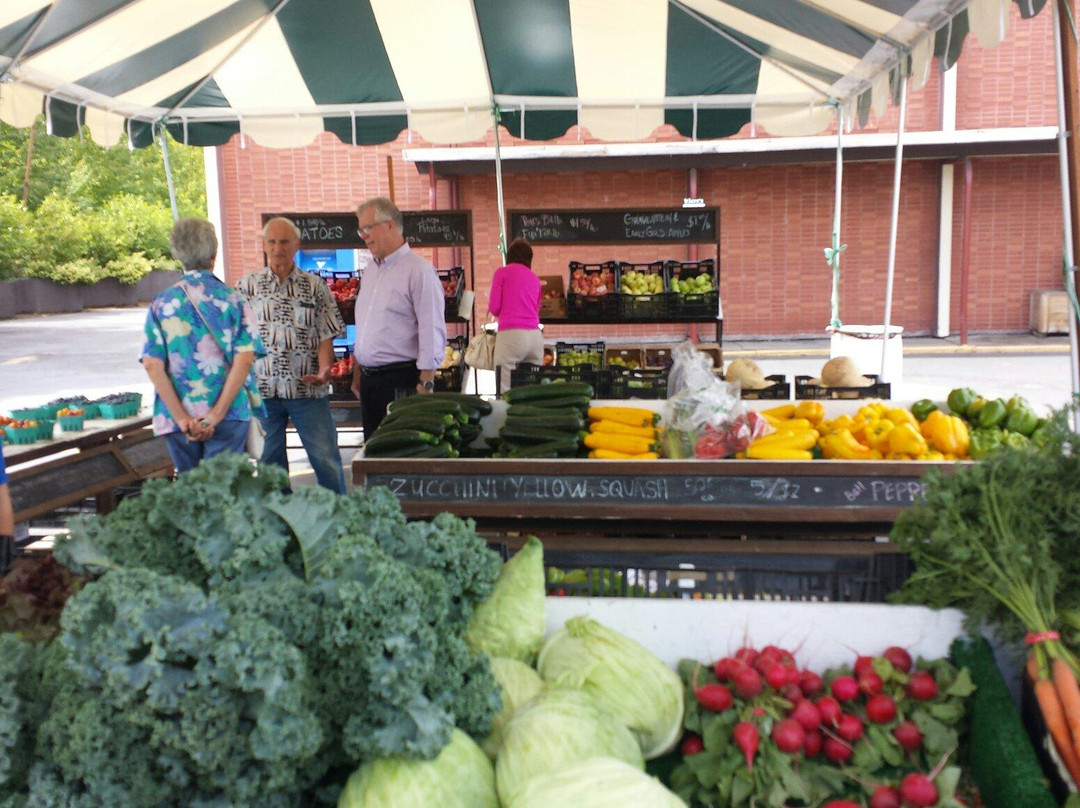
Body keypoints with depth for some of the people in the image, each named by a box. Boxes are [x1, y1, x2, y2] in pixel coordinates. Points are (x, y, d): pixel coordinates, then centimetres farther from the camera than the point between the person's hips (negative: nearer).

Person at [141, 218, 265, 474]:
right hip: (229, 416, -2)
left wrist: (182, 418, -8)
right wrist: (217, 414, -12)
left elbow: (152, 364, -6)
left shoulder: (161, 303, 3)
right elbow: (244, 359, -11)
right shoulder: (233, 299, -1)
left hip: (178, 421, 2)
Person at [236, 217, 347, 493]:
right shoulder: (247, 285, 9)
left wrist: (324, 370, -14)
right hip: (261, 389, 1)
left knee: (327, 460, -3)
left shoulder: (314, 286, 7)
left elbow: (326, 336, 3)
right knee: (269, 463, 9)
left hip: (308, 388, -1)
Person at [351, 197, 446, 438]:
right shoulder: (371, 272, 15)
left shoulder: (418, 270, -11)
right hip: (369, 380, 8)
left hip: (401, 380, -8)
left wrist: (425, 384, -19)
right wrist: (357, 372, 20)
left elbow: (432, 332, -15)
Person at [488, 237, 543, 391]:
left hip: (511, 334, -4)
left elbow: (494, 308, 0)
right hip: (535, 335, 4)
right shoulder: (534, 278, 16)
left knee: (506, 390, -4)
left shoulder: (502, 272, 5)